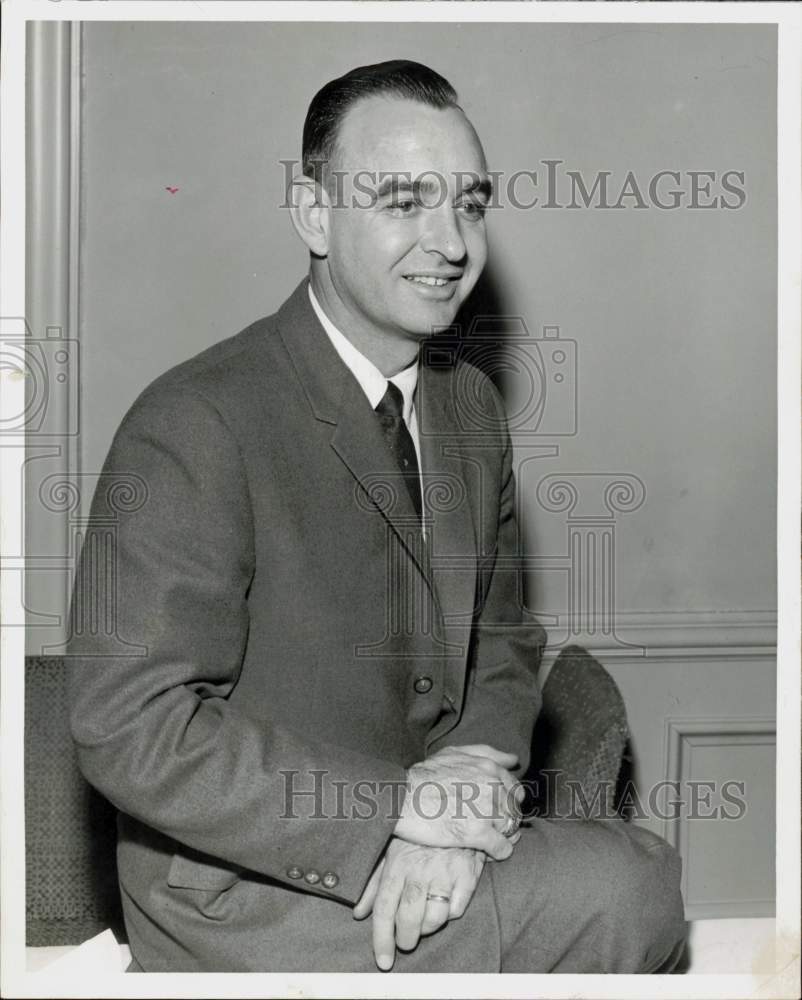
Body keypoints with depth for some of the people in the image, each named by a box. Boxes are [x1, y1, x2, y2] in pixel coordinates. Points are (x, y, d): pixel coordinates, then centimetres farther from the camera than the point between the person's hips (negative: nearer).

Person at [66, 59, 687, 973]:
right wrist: (393, 811, -22)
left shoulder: (472, 404, 6)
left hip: (415, 851, 7)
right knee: (628, 888, -17)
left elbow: (501, 634, 11)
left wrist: (472, 781, -10)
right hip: (242, 890, -7)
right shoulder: (196, 427, -19)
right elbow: (130, 728, -22)